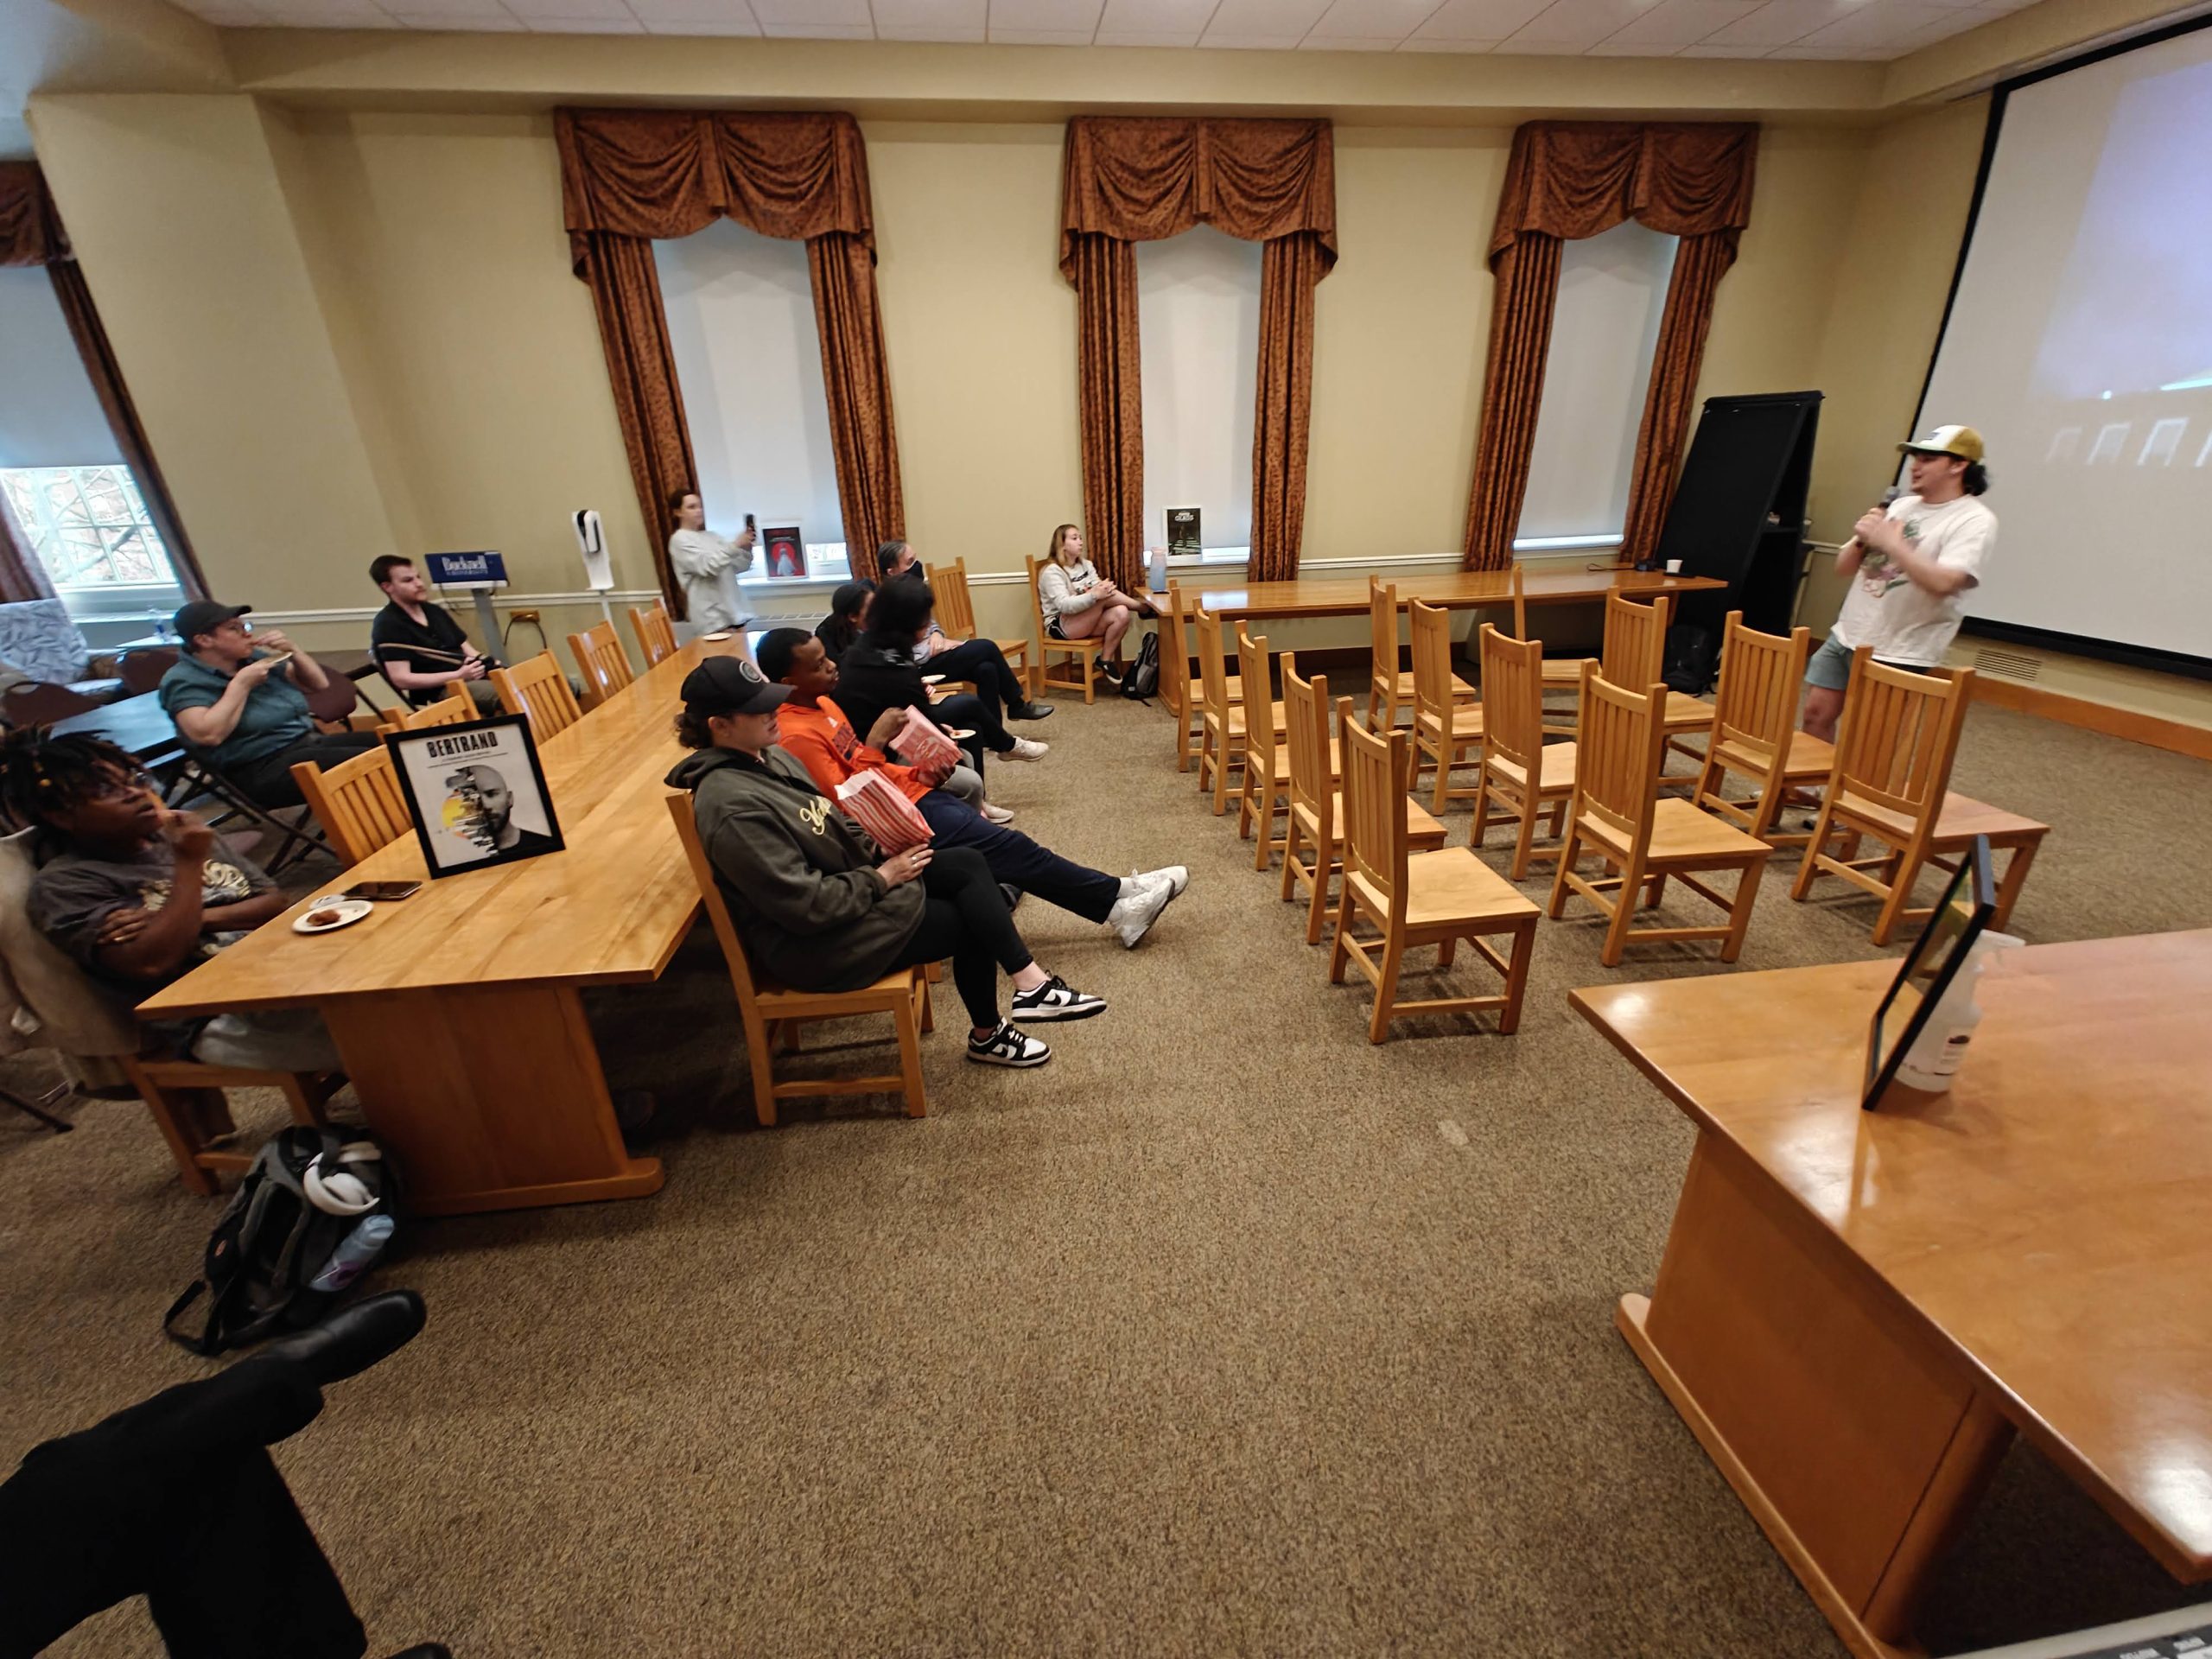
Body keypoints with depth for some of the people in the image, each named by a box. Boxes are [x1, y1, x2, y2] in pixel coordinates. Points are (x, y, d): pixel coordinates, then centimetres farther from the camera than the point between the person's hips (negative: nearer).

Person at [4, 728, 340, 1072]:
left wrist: (201, 918, -8)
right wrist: (189, 865, -11)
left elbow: (278, 904, 11)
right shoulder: (63, 885, 0)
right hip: (222, 1017, -6)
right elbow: (153, 963, -15)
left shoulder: (180, 836, 17)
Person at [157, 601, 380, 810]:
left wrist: (292, 650, 3)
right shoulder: (183, 680, -5)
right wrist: (241, 684, -15)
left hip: (310, 741, 7)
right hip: (263, 770, -7)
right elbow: (207, 735, -22)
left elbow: (319, 683, 20)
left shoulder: (254, 655, 13)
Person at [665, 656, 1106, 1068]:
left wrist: (878, 845, -3)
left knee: (967, 863, -6)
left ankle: (1029, 983, -4)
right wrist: (882, 878, -17)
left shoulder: (767, 757, 3)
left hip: (847, 882, 9)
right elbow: (806, 906, -28)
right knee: (968, 922, -3)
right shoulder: (734, 806, -28)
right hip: (814, 943, -9)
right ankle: (986, 1036, 19)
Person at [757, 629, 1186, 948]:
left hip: (909, 794, 9)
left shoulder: (821, 704, 10)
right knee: (1009, 847, -10)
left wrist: (918, 773, 5)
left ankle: (1116, 905, 2)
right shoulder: (798, 735, -20)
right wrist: (875, 741, -25)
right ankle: (1118, 896, 2)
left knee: (1002, 848, 1)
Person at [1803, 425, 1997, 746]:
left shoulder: (1975, 520, -8)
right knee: (1816, 713, 7)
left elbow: (1942, 583, -24)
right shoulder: (1901, 505, 12)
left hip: (1897, 655, -6)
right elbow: (1843, 569, 14)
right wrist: (1861, 540, -7)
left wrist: (1891, 542, -20)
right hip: (1846, 636, 7)